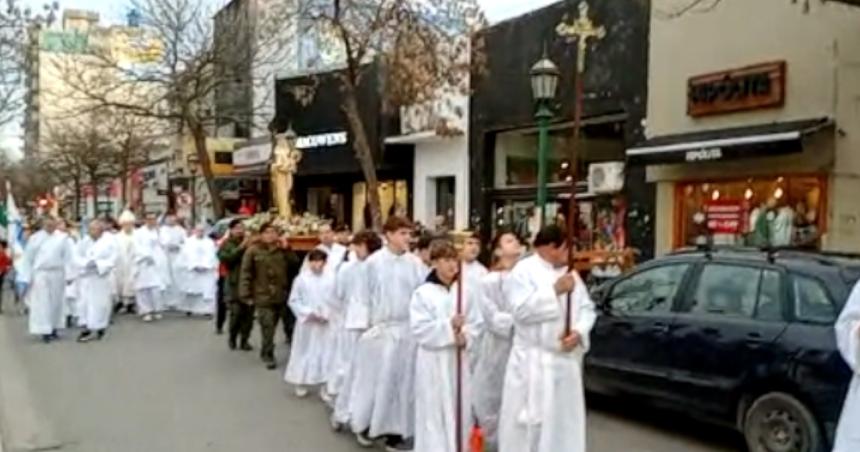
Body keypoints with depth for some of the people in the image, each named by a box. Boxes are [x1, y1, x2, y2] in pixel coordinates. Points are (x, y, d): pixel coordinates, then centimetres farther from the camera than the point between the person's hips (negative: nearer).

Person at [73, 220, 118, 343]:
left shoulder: (109, 242, -5)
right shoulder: (84, 241, 5)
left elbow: (112, 260, -9)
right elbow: (77, 257, 1)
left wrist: (98, 264, -20)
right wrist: (86, 264, -18)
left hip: (102, 278, -3)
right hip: (86, 277, 3)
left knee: (101, 303, 2)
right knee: (85, 302, 0)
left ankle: (101, 327, 18)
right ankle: (87, 329, 5)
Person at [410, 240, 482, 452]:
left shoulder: (464, 291, 3)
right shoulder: (423, 293, -9)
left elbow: (476, 323, 6)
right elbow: (419, 329, -14)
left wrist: (466, 336, -13)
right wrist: (448, 326, -21)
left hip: (458, 359, 4)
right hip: (433, 361, -4)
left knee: (460, 411, 12)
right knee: (434, 413, 0)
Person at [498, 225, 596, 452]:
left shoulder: (570, 273, 13)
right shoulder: (523, 271, -7)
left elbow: (587, 308, 9)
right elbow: (522, 310, -19)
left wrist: (578, 332, -10)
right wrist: (555, 291, -19)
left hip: (566, 358, 6)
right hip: (533, 360, -6)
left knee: (565, 418, 12)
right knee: (530, 420, -3)